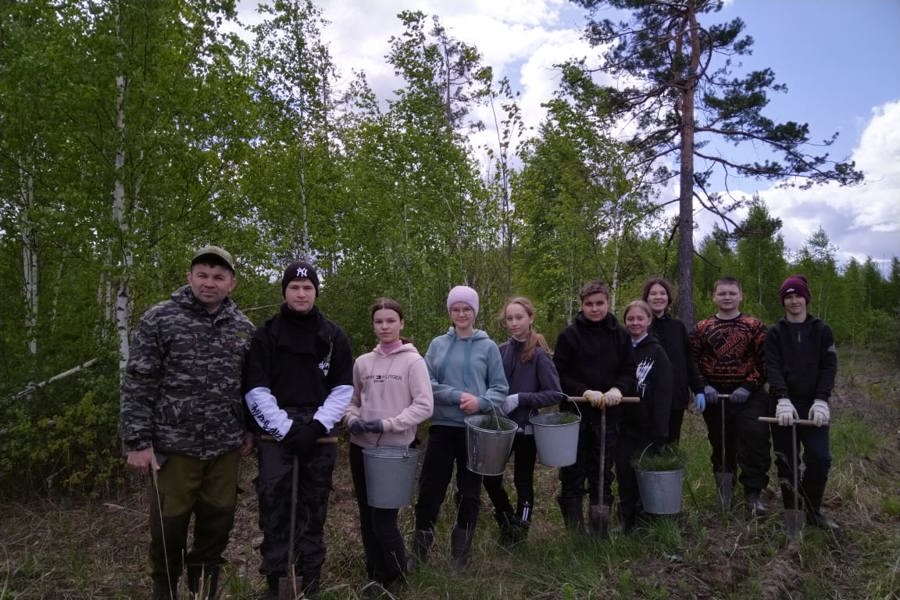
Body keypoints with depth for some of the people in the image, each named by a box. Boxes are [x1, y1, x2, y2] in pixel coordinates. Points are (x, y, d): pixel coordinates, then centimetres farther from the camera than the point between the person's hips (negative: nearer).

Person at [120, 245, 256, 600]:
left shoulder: (244, 328, 5)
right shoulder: (159, 318, -5)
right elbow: (137, 383, -7)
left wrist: (250, 430, 10)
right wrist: (138, 441, -10)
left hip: (226, 447, 3)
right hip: (174, 444, -3)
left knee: (217, 524, 12)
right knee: (169, 525, 9)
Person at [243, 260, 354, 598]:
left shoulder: (334, 337, 6)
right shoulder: (266, 335, 1)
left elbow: (343, 389, 4)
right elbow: (256, 390, -4)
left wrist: (316, 426, -9)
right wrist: (286, 428, -13)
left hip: (319, 439, 1)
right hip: (276, 438, -1)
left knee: (314, 513, 8)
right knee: (274, 512, -1)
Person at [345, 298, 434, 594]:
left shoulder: (413, 361, -7)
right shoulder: (363, 362, 5)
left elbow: (424, 406, -12)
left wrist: (388, 425, -19)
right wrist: (352, 420, -6)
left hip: (395, 450, -4)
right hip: (362, 448, 5)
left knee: (383, 520, -3)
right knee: (367, 518, 12)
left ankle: (396, 576, 22)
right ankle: (376, 575, 31)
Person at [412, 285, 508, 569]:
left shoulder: (488, 346, 1)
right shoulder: (438, 344, 4)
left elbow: (500, 388, 0)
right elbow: (427, 383, -2)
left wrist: (480, 402, -19)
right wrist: (458, 396, -15)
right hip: (442, 426, 1)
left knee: (470, 492, 10)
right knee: (430, 489, 4)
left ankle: (460, 554, 27)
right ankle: (419, 553, 21)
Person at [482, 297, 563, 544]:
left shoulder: (539, 354, -11)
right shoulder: (501, 351, 0)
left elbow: (555, 394, -14)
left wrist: (519, 398, -20)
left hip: (526, 428, -3)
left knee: (523, 481, 10)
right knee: (491, 479, 5)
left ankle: (519, 530, 32)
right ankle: (507, 521, 32)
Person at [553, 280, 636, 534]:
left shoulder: (620, 335, 5)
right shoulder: (569, 335, -4)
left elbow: (629, 372, 6)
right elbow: (560, 375, -5)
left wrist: (618, 389, -13)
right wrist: (586, 392, -18)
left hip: (608, 415, 3)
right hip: (576, 414, -3)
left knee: (603, 475, 12)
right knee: (573, 475, 3)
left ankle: (601, 530, 26)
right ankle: (574, 529, 16)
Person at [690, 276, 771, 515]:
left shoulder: (755, 326, 3)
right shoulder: (702, 328, 6)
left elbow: (764, 361, -2)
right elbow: (692, 362, 5)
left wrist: (748, 387, -13)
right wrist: (704, 387, -9)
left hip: (748, 395, -1)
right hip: (715, 396, 2)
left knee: (755, 441, -12)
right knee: (721, 444, 12)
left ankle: (753, 493, 0)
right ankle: (724, 491, 28)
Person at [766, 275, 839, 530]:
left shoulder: (822, 330, 6)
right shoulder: (775, 332, 4)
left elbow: (829, 367, -1)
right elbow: (772, 368, -7)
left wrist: (821, 400, -14)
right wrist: (783, 399, -21)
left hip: (813, 404, 0)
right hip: (785, 404, 0)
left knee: (819, 458, -7)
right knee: (786, 460, 4)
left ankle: (813, 510, 13)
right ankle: (791, 511, 18)